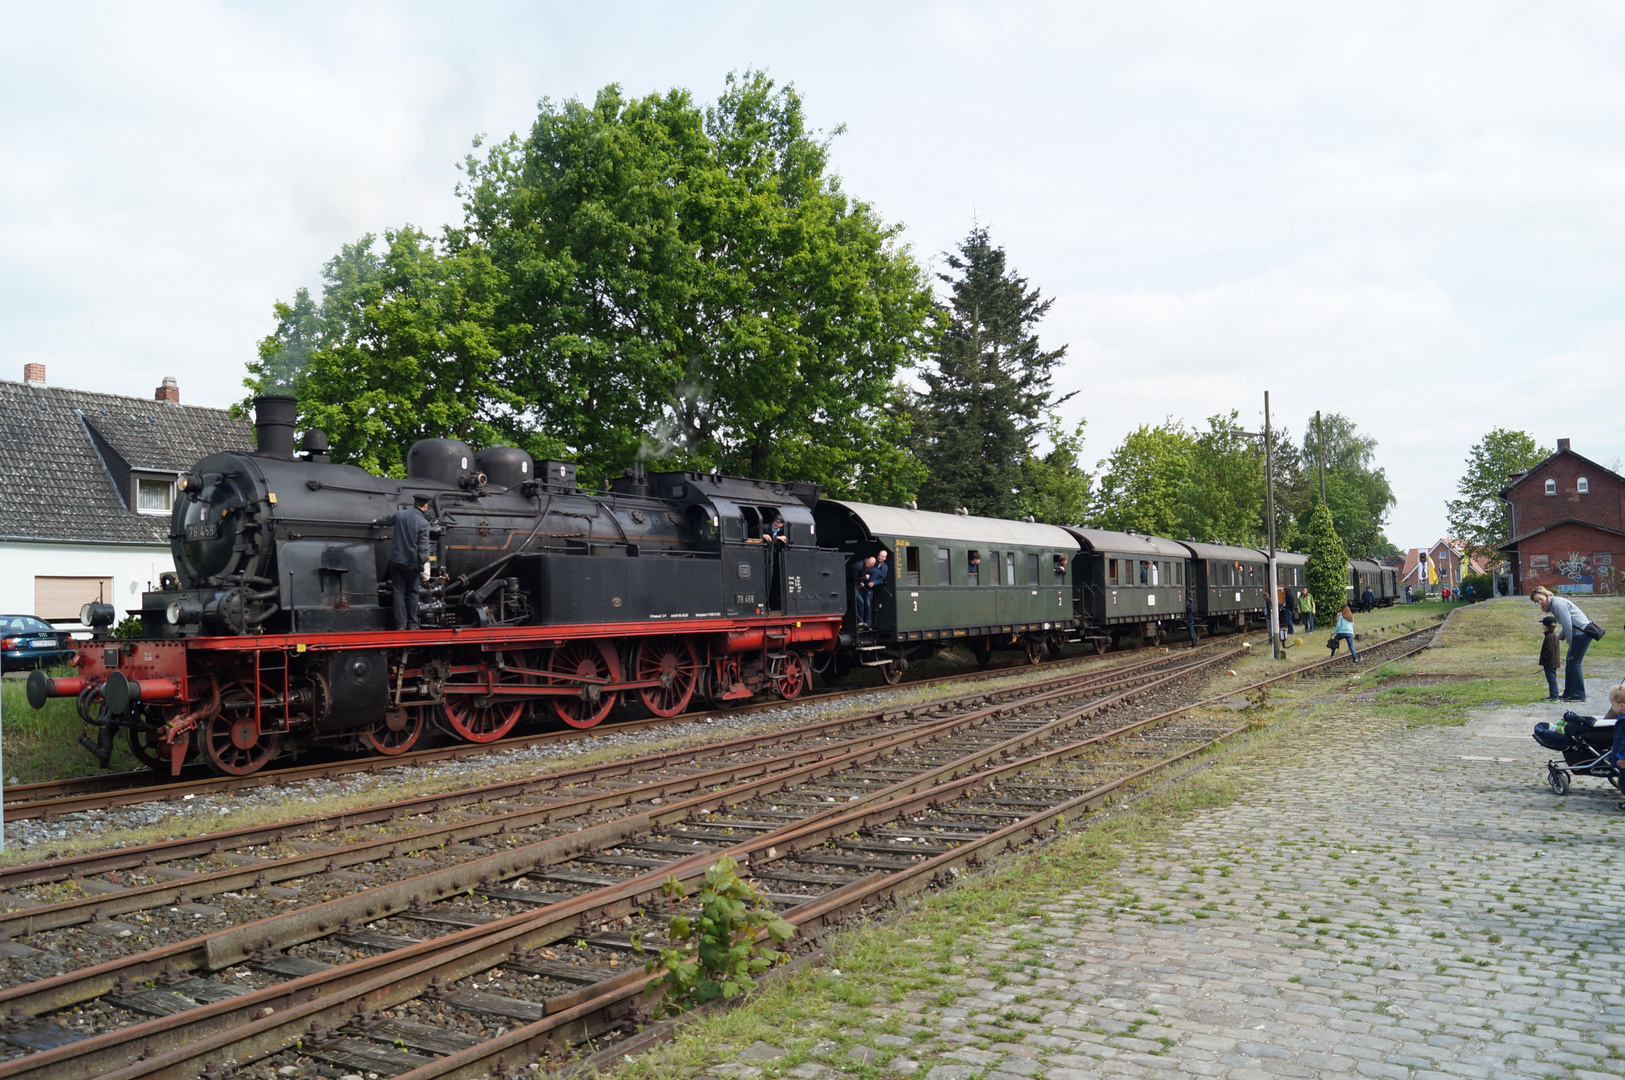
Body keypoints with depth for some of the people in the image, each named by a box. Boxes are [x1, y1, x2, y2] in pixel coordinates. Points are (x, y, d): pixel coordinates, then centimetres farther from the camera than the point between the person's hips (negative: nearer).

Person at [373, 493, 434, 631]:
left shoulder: (399, 514, 0)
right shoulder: (423, 523, -13)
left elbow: (386, 520, 22)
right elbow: (423, 547, -16)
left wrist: (377, 522, 44)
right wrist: (425, 565, -12)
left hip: (396, 560, 3)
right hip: (412, 563, -3)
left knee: (398, 592, 6)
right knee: (412, 593, 11)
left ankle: (400, 624, 3)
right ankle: (412, 624, 12)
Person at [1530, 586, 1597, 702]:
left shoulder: (1557, 604, -15)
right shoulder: (1553, 604, 16)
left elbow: (1567, 624, -17)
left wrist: (1570, 642, -10)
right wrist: (1559, 636, 8)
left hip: (1582, 633, -11)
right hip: (1578, 633, 11)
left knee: (1574, 664, -7)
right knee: (1569, 663, 13)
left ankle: (1579, 696, -3)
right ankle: (1568, 693, 19)